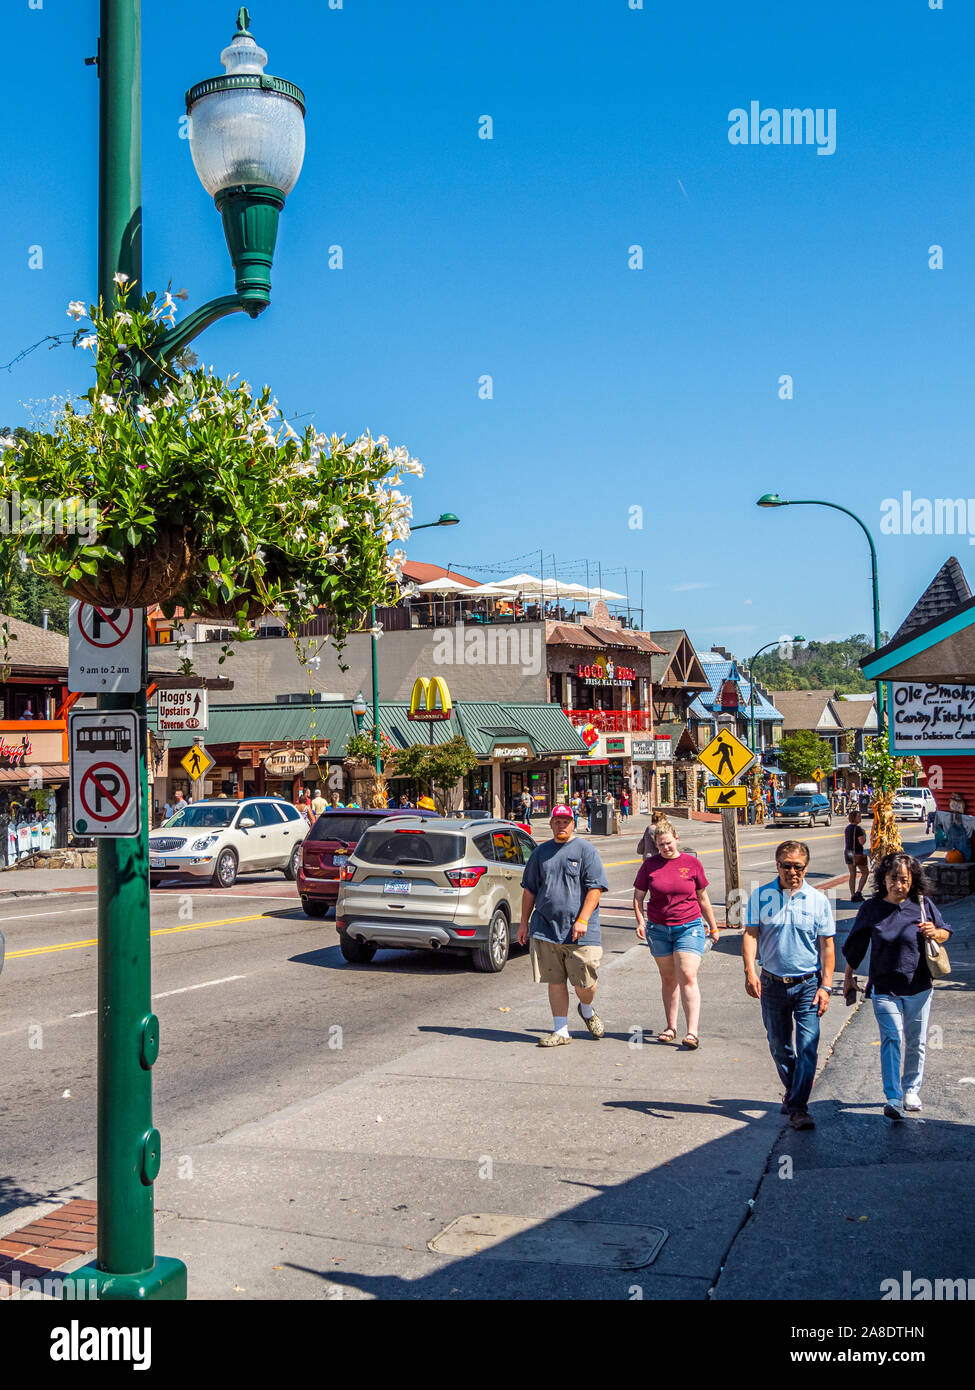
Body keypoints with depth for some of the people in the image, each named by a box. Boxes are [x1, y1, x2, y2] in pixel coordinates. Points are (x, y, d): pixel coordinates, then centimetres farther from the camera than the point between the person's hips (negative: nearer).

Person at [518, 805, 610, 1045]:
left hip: (579, 932, -3)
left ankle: (587, 1010, 32)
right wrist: (524, 923, 15)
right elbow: (529, 890, 19)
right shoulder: (540, 852, 13)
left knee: (583, 983, 0)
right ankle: (560, 1031, 16)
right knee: (555, 981, 6)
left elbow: (595, 888, -7)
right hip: (545, 929, 4)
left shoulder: (585, 850, -1)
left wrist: (582, 920, -16)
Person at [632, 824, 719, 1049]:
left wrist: (713, 927, 15)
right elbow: (638, 896, 7)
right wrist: (640, 921, -9)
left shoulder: (692, 863, 0)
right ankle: (671, 1027, 23)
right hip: (658, 929, 2)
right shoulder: (650, 865, 2)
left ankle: (692, 1033, -15)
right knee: (668, 979, 11)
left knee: (688, 978, -12)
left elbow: (703, 898, 10)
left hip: (689, 927, -2)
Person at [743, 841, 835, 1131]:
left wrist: (825, 986, -4)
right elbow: (750, 935, -4)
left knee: (807, 1047, -9)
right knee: (779, 1046, 14)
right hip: (772, 984, 1)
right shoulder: (761, 897, -2)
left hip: (808, 985, -1)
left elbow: (827, 946, 1)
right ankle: (792, 1090, 37)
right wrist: (750, 971, -18)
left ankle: (798, 1107, -4)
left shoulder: (818, 900, -2)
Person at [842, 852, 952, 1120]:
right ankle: (892, 1098, -15)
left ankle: (911, 1090, 30)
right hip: (884, 987, -1)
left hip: (918, 987, 2)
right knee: (892, 1039, -14)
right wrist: (848, 976, 13)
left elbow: (946, 933, 8)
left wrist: (935, 933, -15)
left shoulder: (923, 905, -2)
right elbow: (856, 945, 9)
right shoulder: (871, 908, -2)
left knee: (916, 1042, 12)